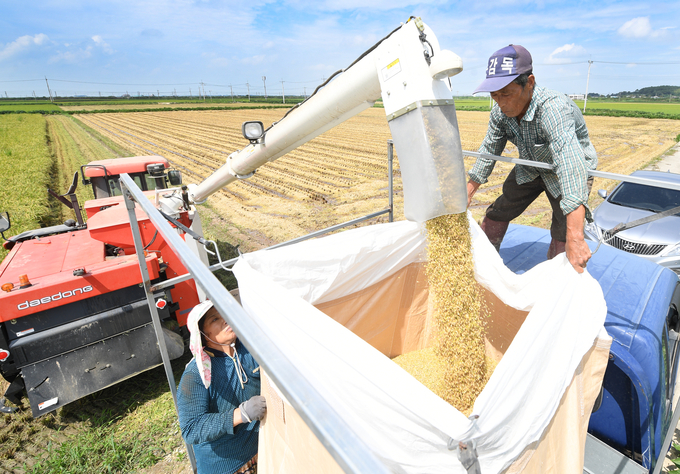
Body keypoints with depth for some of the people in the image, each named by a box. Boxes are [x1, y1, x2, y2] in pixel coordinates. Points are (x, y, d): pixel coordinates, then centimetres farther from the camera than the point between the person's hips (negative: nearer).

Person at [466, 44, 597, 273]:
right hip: (530, 167, 6)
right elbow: (488, 151, -3)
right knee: (497, 213, 8)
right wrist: (467, 194, 0)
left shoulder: (552, 109, -39)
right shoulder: (500, 111, -18)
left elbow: (570, 165, -50)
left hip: (566, 170, -5)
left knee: (563, 234, -14)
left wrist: (575, 238, -58)